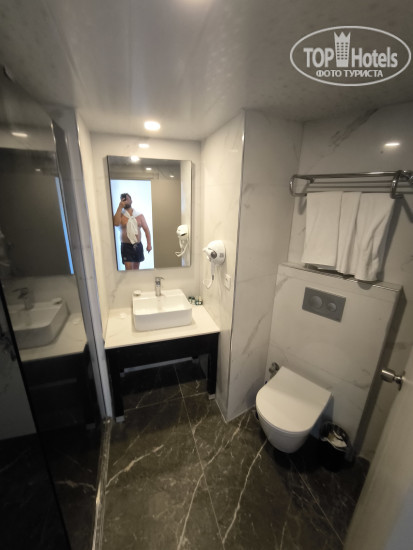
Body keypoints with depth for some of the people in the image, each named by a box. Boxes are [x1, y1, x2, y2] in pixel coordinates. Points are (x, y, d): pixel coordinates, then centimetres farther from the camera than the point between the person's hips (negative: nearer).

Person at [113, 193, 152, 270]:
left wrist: (149, 244, -5)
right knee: (128, 268, -10)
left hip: (138, 245, 3)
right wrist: (120, 207, -18)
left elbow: (146, 229, 4)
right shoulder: (120, 215, 0)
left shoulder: (139, 215, 5)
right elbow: (116, 223, -22)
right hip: (126, 246, -2)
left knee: (136, 268, 14)